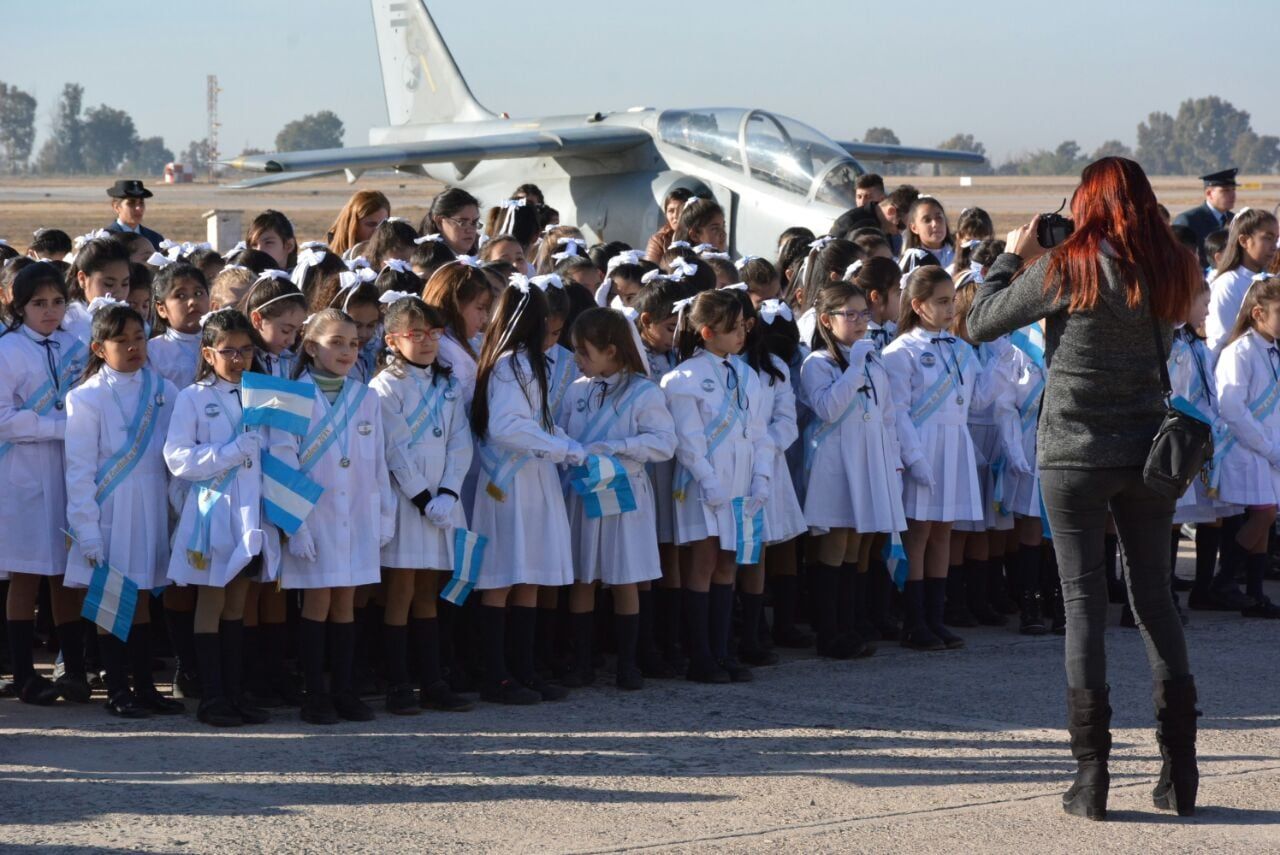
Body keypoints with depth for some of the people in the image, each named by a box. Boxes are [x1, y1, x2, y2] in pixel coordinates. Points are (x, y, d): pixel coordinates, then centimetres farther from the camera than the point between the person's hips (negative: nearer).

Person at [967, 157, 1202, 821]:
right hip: (1150, 450, 4)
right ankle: (1180, 771, 10)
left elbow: (980, 322, -5)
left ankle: (1091, 777, -2)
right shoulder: (1175, 273, 2)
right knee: (1154, 597, 12)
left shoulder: (1068, 269, -11)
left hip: (1075, 453, -4)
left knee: (1083, 600, 0)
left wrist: (1013, 255, 11)